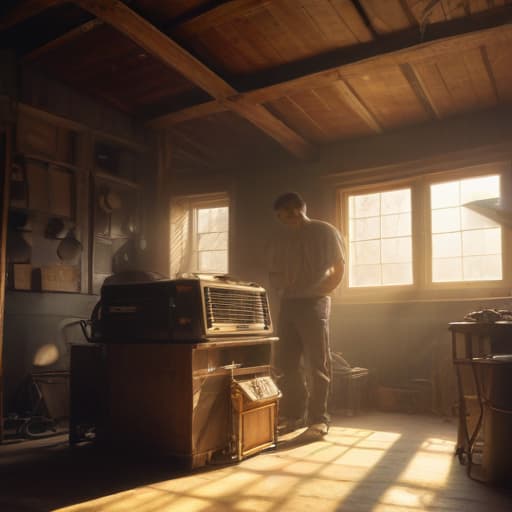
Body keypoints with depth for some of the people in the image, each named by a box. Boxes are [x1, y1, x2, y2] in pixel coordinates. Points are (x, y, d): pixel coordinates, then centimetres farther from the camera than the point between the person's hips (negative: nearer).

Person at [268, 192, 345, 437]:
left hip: (314, 303, -5)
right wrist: (281, 284, -3)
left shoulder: (325, 232, 2)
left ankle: (318, 418, 3)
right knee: (286, 362, 5)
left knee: (317, 363, -4)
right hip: (288, 304, 5)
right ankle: (293, 414, 16)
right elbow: (274, 274, 17)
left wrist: (321, 291, -3)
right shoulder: (282, 240, 15)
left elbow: (338, 269, 3)